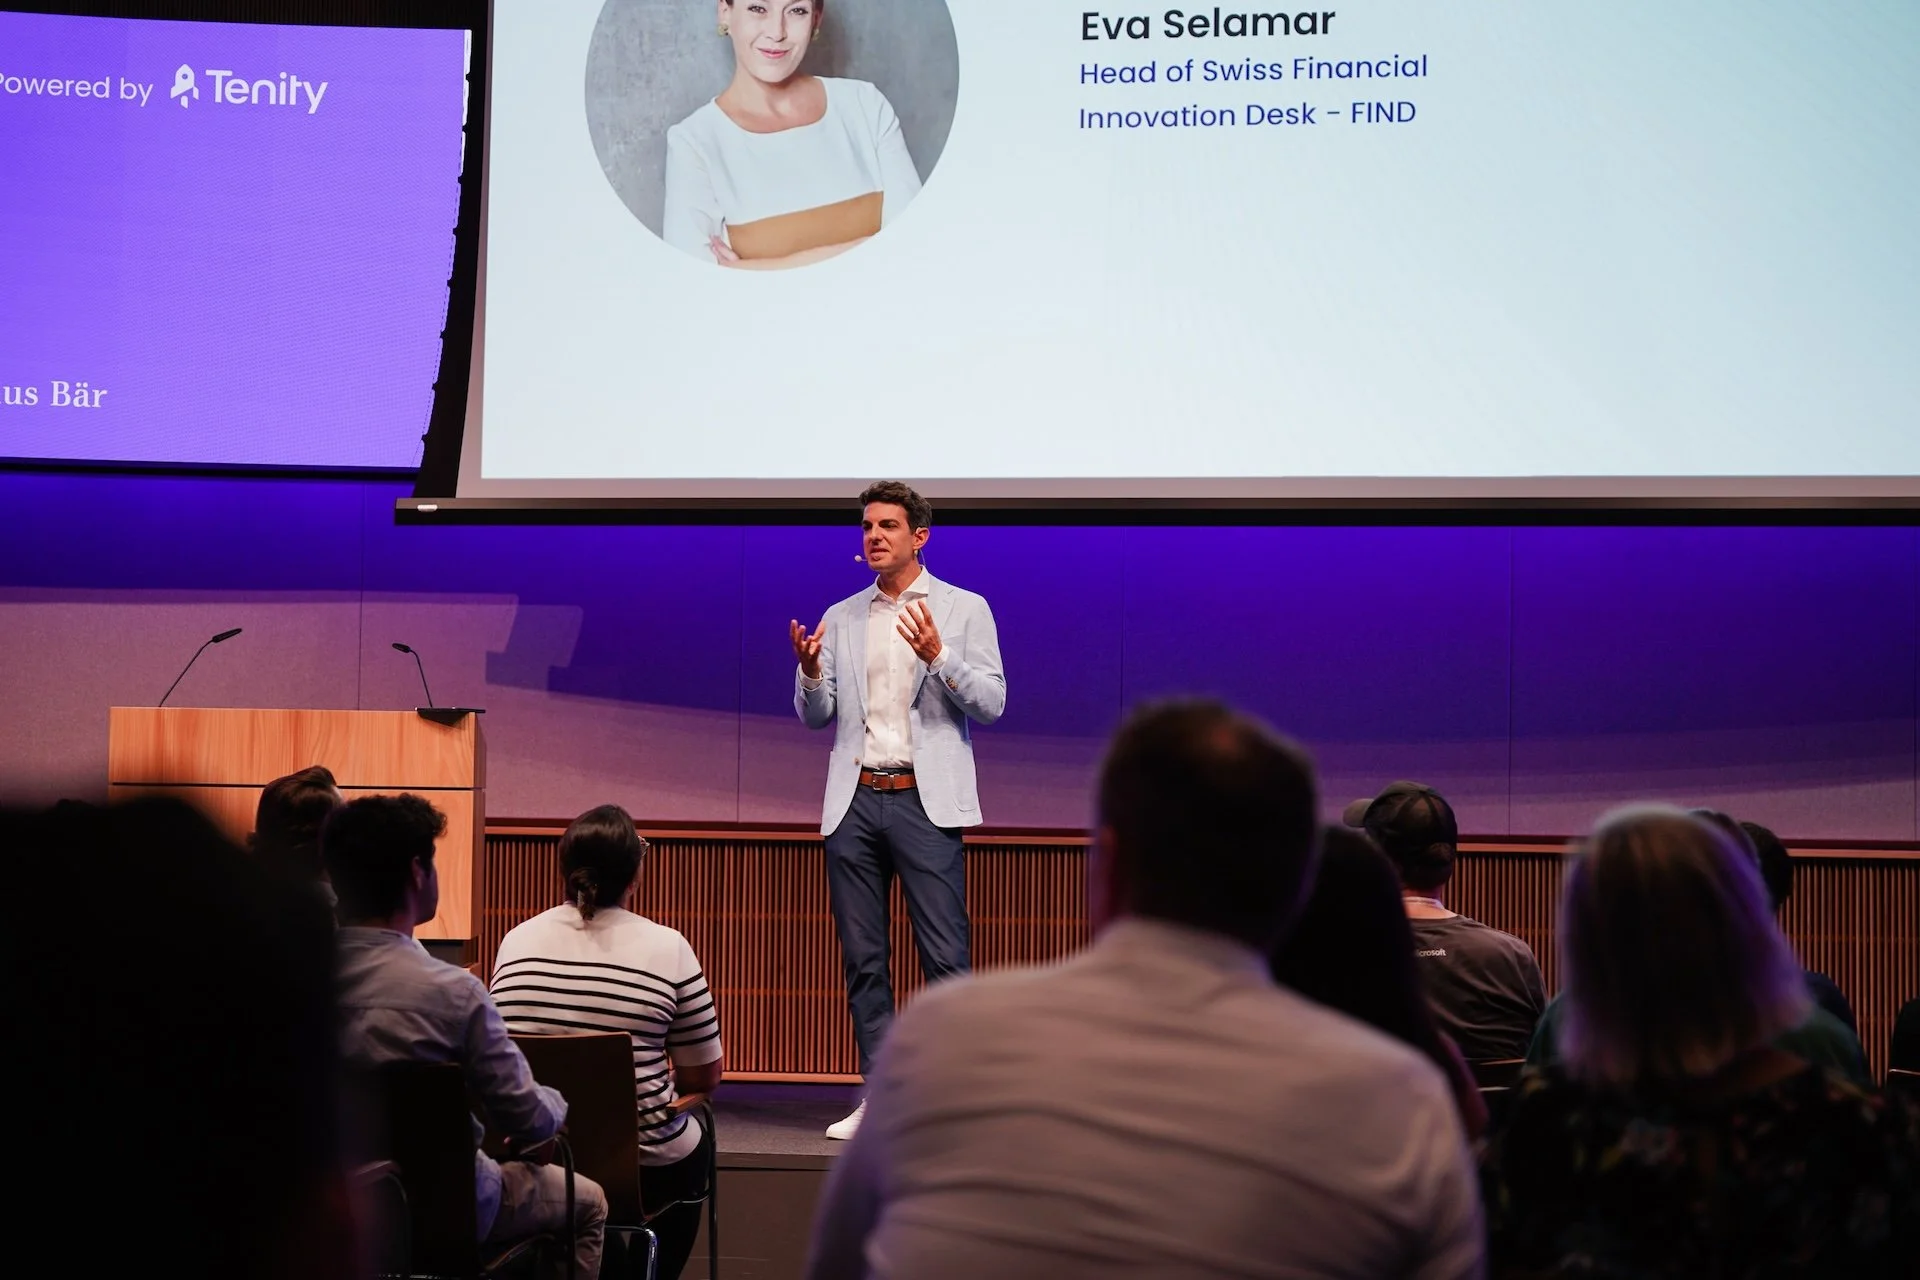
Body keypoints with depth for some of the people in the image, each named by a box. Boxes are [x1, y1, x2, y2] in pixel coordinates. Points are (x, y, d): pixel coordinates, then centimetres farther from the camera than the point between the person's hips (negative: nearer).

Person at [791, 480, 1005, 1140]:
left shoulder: (964, 610, 5)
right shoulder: (841, 618, 15)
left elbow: (992, 703, -2)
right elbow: (815, 716, 13)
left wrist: (938, 656, -17)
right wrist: (810, 670, -8)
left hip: (925, 801, -4)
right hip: (854, 802, 4)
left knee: (945, 958, -9)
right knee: (863, 961, 5)